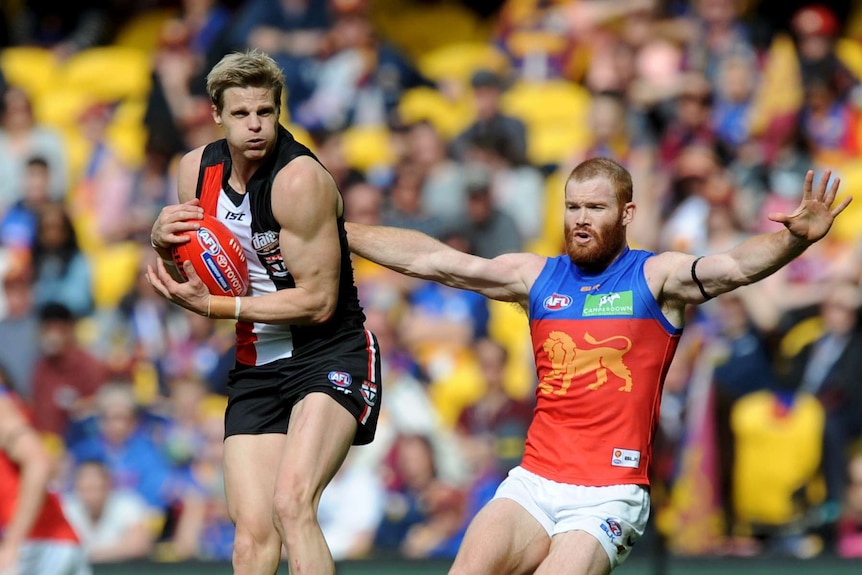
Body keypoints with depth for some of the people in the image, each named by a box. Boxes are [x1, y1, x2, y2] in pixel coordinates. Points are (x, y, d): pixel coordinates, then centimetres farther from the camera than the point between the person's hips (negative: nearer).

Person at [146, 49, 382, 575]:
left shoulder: (300, 179, -18)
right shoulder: (198, 168, 4)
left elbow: (317, 302, -18)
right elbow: (191, 280, 17)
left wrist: (215, 307, -16)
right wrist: (162, 242, -6)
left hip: (330, 356, -6)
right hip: (255, 368, 6)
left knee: (291, 503, -28)